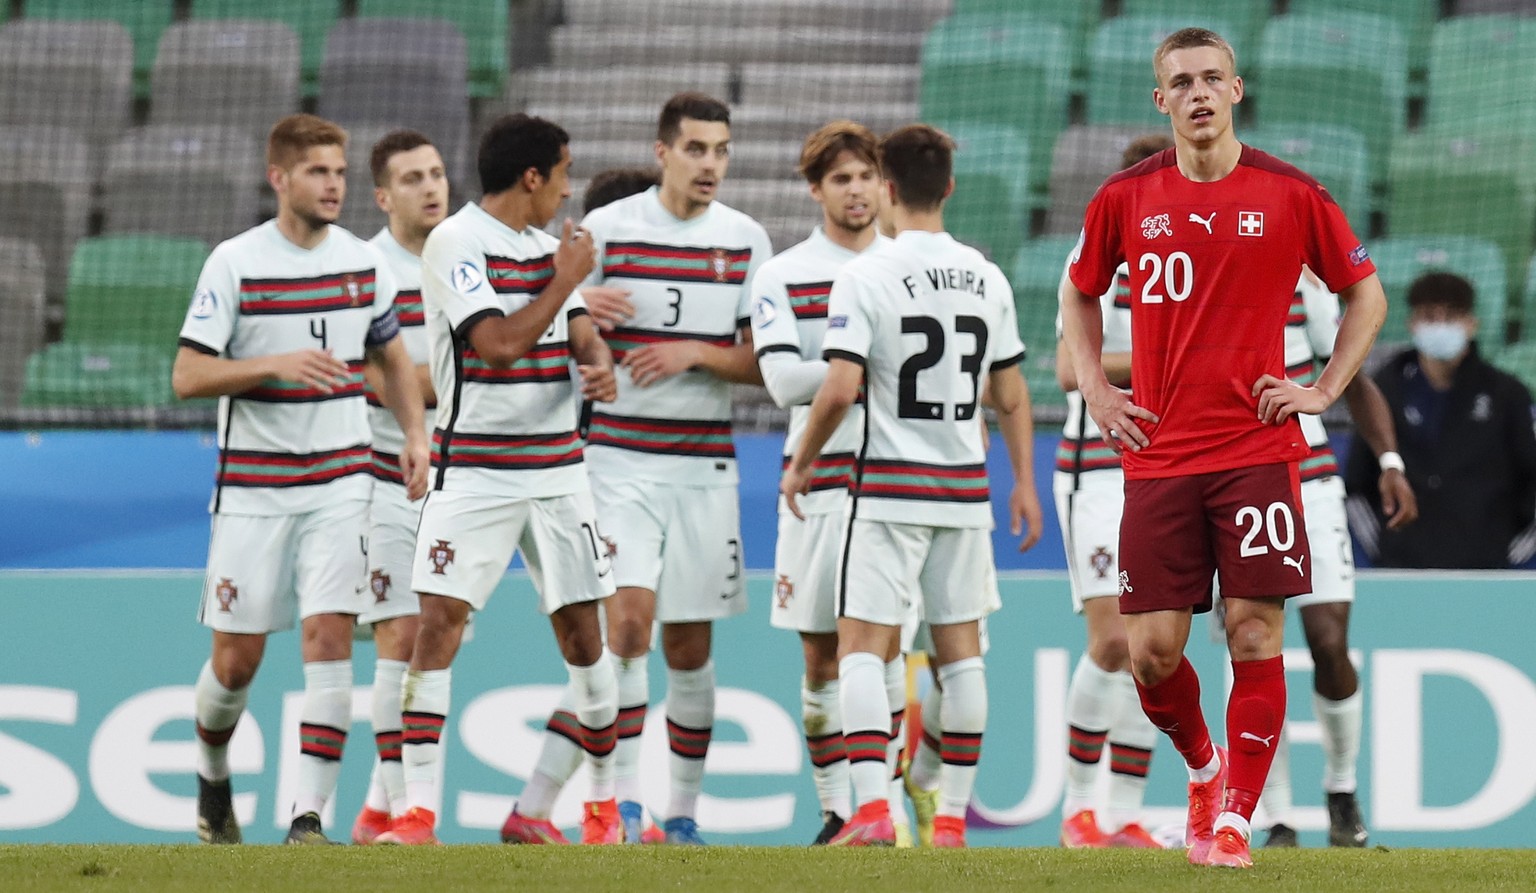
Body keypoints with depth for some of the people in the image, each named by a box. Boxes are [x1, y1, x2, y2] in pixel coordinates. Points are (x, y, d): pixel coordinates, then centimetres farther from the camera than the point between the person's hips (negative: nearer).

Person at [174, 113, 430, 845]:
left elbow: (393, 359, 20)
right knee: (238, 656, 3)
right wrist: (278, 364, -23)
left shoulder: (363, 263, 5)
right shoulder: (235, 264, -7)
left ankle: (310, 816, -14)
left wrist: (415, 436, 5)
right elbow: (187, 375, -10)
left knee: (328, 634, -13)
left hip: (340, 482, 2)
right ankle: (212, 776, 33)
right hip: (252, 488, -2)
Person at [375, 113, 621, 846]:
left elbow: (581, 333, 13)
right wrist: (565, 280, -9)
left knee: (582, 631, 4)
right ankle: (418, 811, -13)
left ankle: (609, 799, 15)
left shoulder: (550, 246, 13)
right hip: (473, 471, -6)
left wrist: (599, 365, -10)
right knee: (439, 622, -13)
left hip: (556, 467, 6)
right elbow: (500, 343, -18)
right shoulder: (455, 244, -9)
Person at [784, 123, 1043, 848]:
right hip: (966, 488, 4)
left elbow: (840, 387, -16)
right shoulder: (986, 278, 5)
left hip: (890, 487, -4)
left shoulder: (865, 276, -10)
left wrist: (800, 463, -2)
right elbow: (1011, 395, 10)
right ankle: (952, 817, 13)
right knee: (960, 647, 10)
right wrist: (1024, 483, 19)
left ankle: (872, 808, -17)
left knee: (862, 646, -3)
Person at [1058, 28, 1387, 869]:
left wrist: (1323, 389, 2)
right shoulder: (1125, 198, 4)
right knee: (1151, 650, -2)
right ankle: (1203, 766, 27)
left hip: (1257, 447, -2)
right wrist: (1095, 389, 10)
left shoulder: (1290, 195, -1)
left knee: (1255, 634, -8)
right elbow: (1079, 293, 22)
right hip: (1158, 454, 2)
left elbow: (1366, 294, 12)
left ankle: (1235, 818, 1)